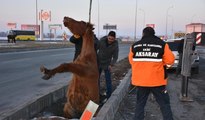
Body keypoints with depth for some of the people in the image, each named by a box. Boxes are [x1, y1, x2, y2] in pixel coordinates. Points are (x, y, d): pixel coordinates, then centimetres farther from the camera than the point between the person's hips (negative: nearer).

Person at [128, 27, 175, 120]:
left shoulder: (135, 45, 0)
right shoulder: (162, 44, -7)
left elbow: (131, 61, 10)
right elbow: (170, 60, -7)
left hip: (140, 80, 3)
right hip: (157, 80, -2)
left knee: (140, 104, 16)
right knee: (164, 104, 10)